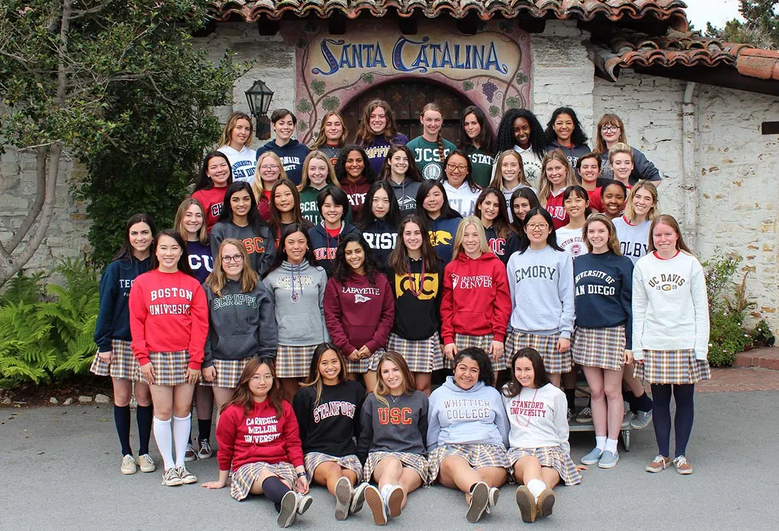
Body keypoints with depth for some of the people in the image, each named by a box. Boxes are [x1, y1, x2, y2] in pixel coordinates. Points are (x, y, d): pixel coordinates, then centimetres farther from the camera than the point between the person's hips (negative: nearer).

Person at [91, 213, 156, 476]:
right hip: (120, 342, 0)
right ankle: (127, 454, 18)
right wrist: (103, 343, -6)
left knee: (144, 398, 6)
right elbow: (105, 307, -1)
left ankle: (144, 452, 19)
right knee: (122, 398, 6)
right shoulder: (117, 268, -2)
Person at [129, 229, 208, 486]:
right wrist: (142, 358, -6)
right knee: (163, 412, 3)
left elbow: (200, 324, 1)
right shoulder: (141, 283, 2)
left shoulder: (192, 284, 3)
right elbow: (136, 322, 0)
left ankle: (181, 464, 18)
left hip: (185, 357, 1)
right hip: (156, 357, -1)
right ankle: (168, 466, 14)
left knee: (183, 410, 7)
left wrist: (195, 360, -5)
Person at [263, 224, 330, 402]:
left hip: (314, 343, 1)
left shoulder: (319, 274, 9)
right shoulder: (272, 277, 6)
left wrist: (326, 345, 3)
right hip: (284, 345, 0)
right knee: (290, 396, 3)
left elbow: (324, 311, 9)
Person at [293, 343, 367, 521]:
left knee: (349, 477, -33)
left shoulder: (355, 389, 16)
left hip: (348, 452, 3)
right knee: (332, 470, -37)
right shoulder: (305, 394, 9)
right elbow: (298, 433, 11)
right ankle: (349, 498, -70)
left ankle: (344, 501, -67)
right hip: (317, 452, -3)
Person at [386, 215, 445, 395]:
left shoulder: (437, 265, 7)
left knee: (423, 387, 3)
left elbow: (442, 303, 9)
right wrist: (385, 333, 1)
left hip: (428, 336, 1)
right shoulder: (393, 265, 4)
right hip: (400, 336, -1)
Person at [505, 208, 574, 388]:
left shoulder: (562, 258, 4)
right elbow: (510, 297, 14)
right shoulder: (515, 259, 12)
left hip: (552, 333, -2)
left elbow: (568, 298, 0)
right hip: (521, 333, 2)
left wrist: (566, 332, -6)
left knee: (553, 385, 1)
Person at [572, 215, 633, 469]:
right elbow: (568, 299, 11)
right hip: (584, 333, 3)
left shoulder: (622, 264, 0)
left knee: (612, 391, 2)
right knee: (595, 391, 8)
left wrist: (630, 342, -7)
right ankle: (599, 444, 17)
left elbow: (630, 304, -2)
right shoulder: (577, 263, 9)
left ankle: (611, 447, 11)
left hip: (614, 333, -3)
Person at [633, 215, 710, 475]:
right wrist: (637, 347, 1)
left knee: (684, 398, 6)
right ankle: (662, 454, 19)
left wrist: (701, 346, -4)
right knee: (660, 399, 7)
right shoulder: (643, 265, 4)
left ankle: (681, 454, 19)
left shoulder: (690, 263, 1)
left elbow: (701, 307, 2)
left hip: (685, 343, -1)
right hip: (654, 344, 1)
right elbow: (638, 309, 5)